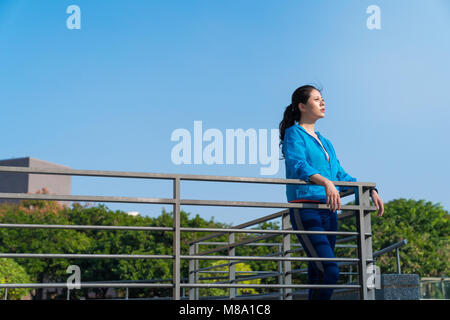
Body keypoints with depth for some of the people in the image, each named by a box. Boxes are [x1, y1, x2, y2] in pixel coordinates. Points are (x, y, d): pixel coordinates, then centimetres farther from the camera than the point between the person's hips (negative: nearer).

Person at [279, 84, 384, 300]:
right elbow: (298, 165, -18)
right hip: (306, 211, -7)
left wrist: (370, 190, 7)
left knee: (318, 275, 4)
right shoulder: (294, 134, 0)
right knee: (329, 272, -20)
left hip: (328, 212, 7)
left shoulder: (324, 142, 24)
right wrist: (326, 183, -35)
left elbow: (340, 175, 22)